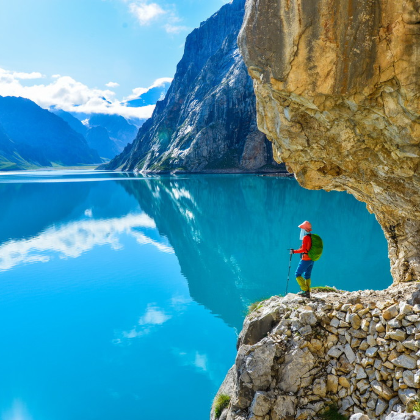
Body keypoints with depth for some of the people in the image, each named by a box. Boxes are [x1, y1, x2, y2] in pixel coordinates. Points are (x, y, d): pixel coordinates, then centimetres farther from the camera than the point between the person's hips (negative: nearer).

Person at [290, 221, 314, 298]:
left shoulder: (306, 237, -16)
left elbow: (303, 249, -22)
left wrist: (294, 251, -12)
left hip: (305, 260, -9)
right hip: (311, 260, 9)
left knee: (298, 274, 1)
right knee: (307, 276, 14)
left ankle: (304, 290, -3)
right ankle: (308, 293, 17)